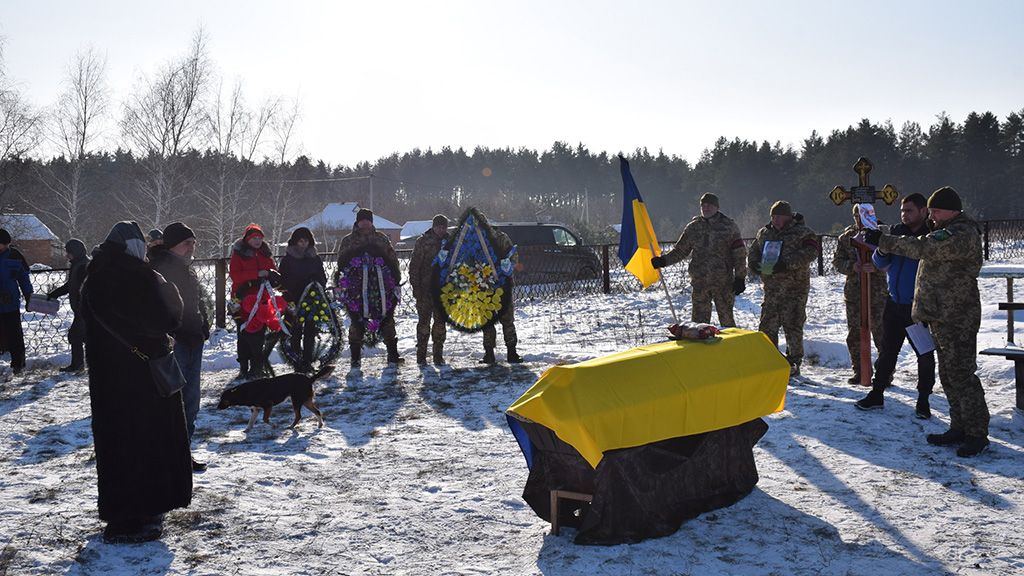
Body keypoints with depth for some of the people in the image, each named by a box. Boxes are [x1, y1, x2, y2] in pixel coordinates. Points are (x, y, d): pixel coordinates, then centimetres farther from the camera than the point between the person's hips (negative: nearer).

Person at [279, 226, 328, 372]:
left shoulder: (315, 258, 11)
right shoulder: (288, 259, 3)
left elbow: (322, 277, 17)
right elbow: (283, 280, 0)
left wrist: (319, 289, -1)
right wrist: (289, 299, -10)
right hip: (294, 301, -2)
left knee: (310, 330, 3)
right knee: (296, 330, -3)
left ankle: (308, 361, 9)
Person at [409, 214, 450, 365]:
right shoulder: (423, 241, -3)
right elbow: (414, 265, -4)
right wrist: (416, 286, -10)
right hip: (425, 289, -3)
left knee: (440, 321, 6)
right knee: (424, 320, -1)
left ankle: (438, 354, 13)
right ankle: (421, 354, 7)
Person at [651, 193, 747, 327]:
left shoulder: (728, 226, 1)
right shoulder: (693, 227, 9)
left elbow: (739, 254, 1)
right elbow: (680, 250, 14)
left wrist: (740, 278, -4)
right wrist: (664, 260, -1)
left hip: (724, 282, -2)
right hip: (699, 282, 3)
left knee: (726, 318, 2)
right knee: (699, 318, 3)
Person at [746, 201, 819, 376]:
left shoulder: (802, 233, -4)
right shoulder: (764, 233, 14)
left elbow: (809, 252, -19)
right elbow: (752, 252, 19)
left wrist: (786, 264, -29)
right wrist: (754, 265, -5)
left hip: (795, 288, -6)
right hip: (771, 288, 6)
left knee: (792, 326, -3)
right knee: (767, 326, 7)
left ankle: (794, 363, 7)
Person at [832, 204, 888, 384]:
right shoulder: (846, 237, 10)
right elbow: (837, 261, 6)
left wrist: (876, 266, -24)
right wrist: (852, 266, -14)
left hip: (878, 293, -4)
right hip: (853, 293, 4)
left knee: (881, 333, -3)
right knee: (854, 335, 7)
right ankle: (859, 371, 18)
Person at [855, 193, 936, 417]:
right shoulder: (896, 232, 6)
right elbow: (880, 263, 6)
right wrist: (882, 249, -15)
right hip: (895, 304, 5)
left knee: (924, 353, 5)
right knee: (887, 350, 10)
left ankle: (923, 400, 16)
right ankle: (877, 394, 19)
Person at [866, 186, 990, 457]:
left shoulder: (962, 234, -17)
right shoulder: (950, 232, 19)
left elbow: (924, 248, -28)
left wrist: (883, 241, -23)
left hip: (956, 319, -11)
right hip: (942, 316, 11)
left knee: (961, 374, -8)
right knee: (948, 374, 14)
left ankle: (977, 434, -2)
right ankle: (959, 429, 22)